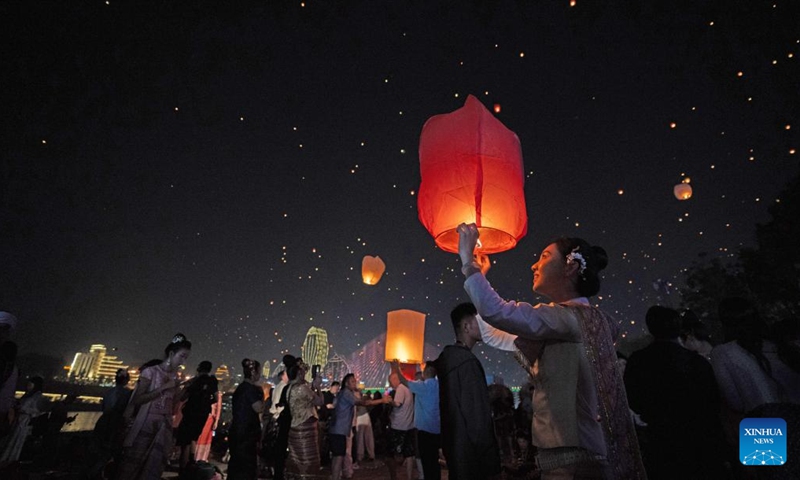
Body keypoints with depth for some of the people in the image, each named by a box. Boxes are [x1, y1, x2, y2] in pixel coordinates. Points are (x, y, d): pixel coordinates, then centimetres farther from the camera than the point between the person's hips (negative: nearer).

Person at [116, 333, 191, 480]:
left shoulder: (175, 378, 12)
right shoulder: (150, 371, -1)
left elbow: (172, 409, 11)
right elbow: (137, 400, -11)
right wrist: (164, 387, -16)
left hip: (164, 429, 4)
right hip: (145, 426, -4)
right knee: (130, 467, 0)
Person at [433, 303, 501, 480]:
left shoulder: (449, 357, 8)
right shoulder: (468, 361, -21)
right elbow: (477, 414, -22)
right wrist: (491, 462, -16)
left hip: (455, 446, 9)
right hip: (469, 450, -9)